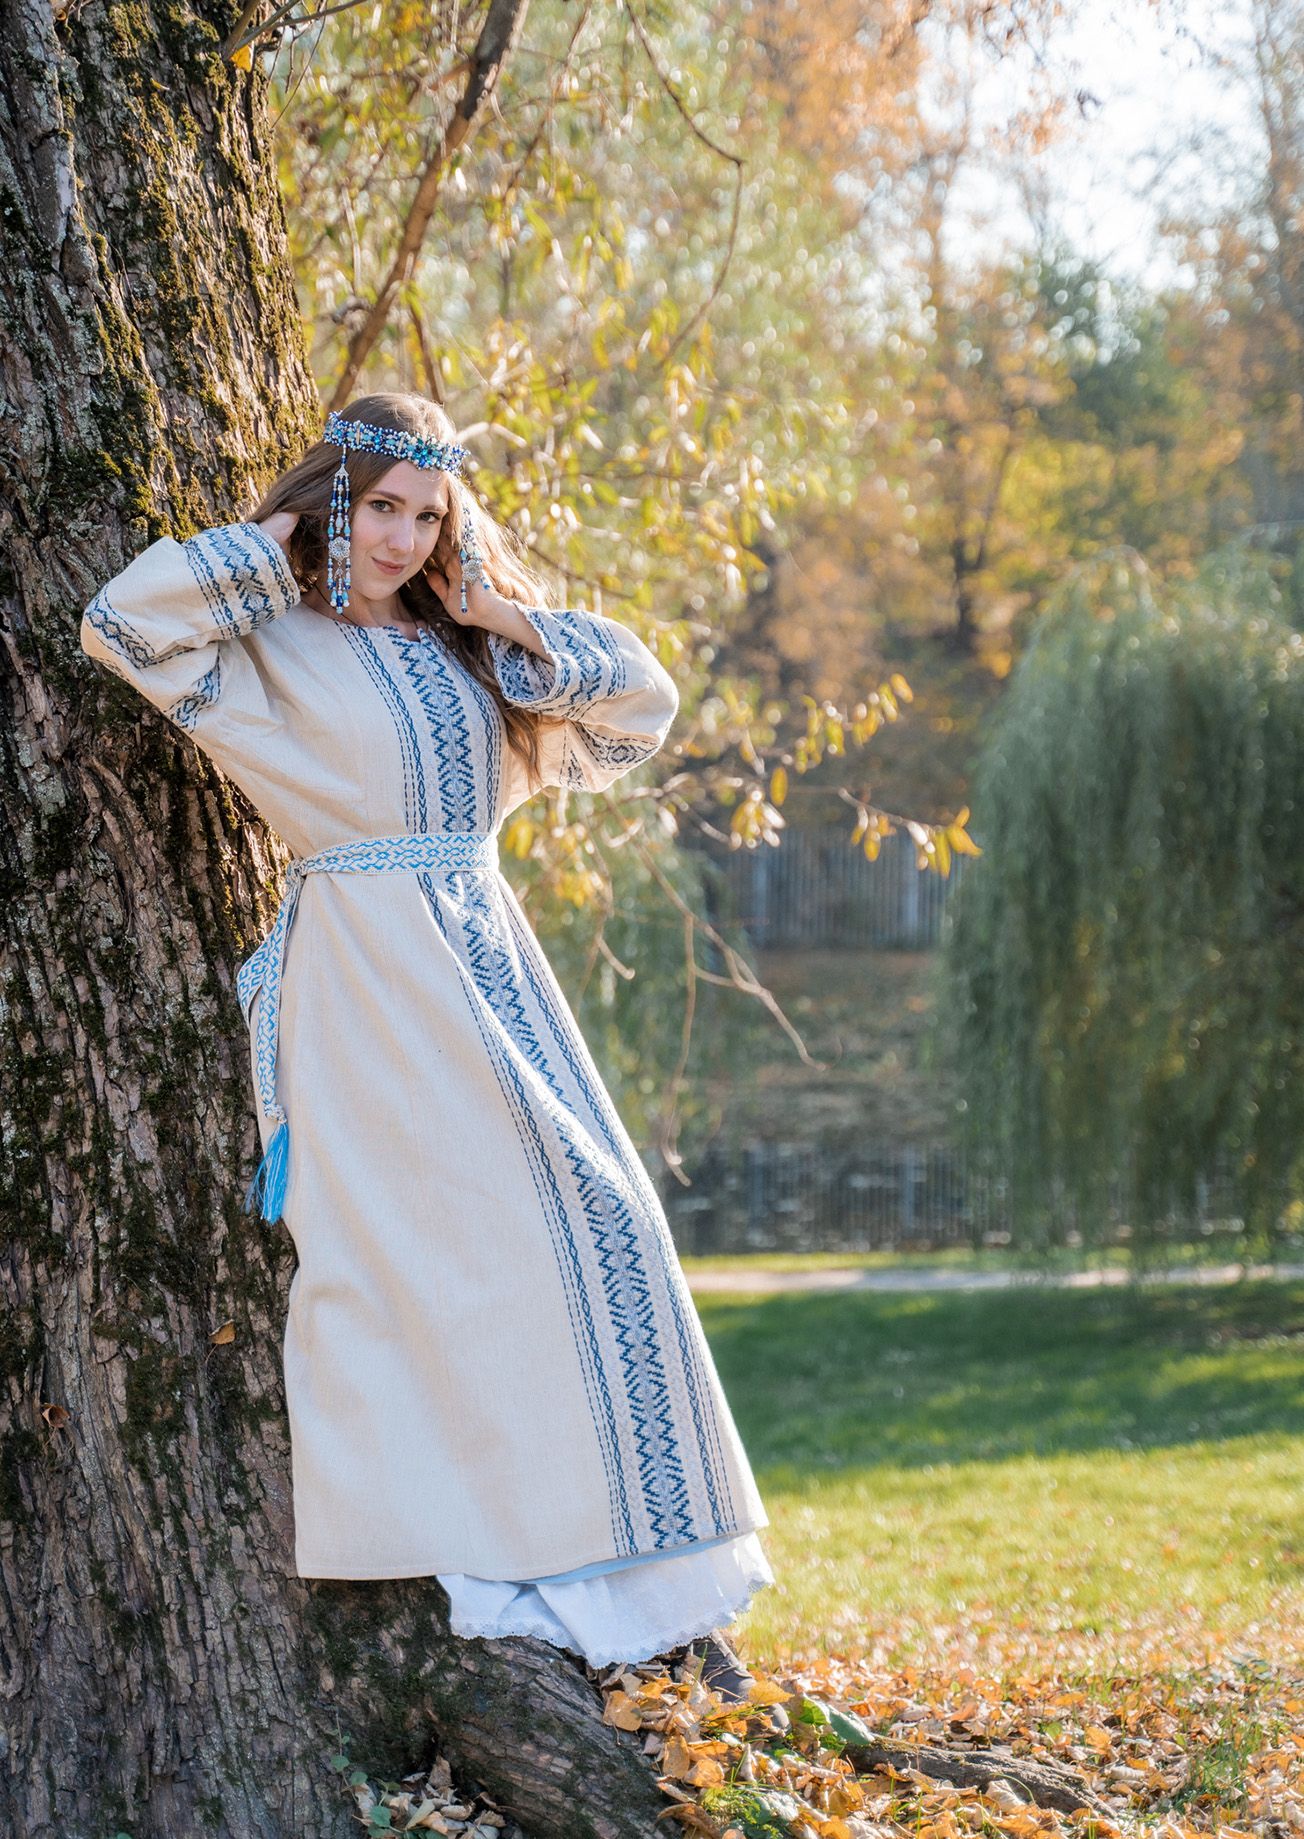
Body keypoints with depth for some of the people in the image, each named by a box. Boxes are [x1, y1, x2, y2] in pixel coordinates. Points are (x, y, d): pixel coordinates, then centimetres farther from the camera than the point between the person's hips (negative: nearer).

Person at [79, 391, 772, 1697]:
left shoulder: (459, 645, 16)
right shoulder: (274, 645, 0)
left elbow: (642, 699, 17)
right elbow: (124, 623, -17)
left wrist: (512, 621, 4)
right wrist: (271, 553, -5)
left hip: (492, 964, 6)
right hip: (369, 984, -6)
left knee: (592, 1231, 1)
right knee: (432, 1242, -9)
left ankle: (639, 1582, 7)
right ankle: (491, 1570, -2)